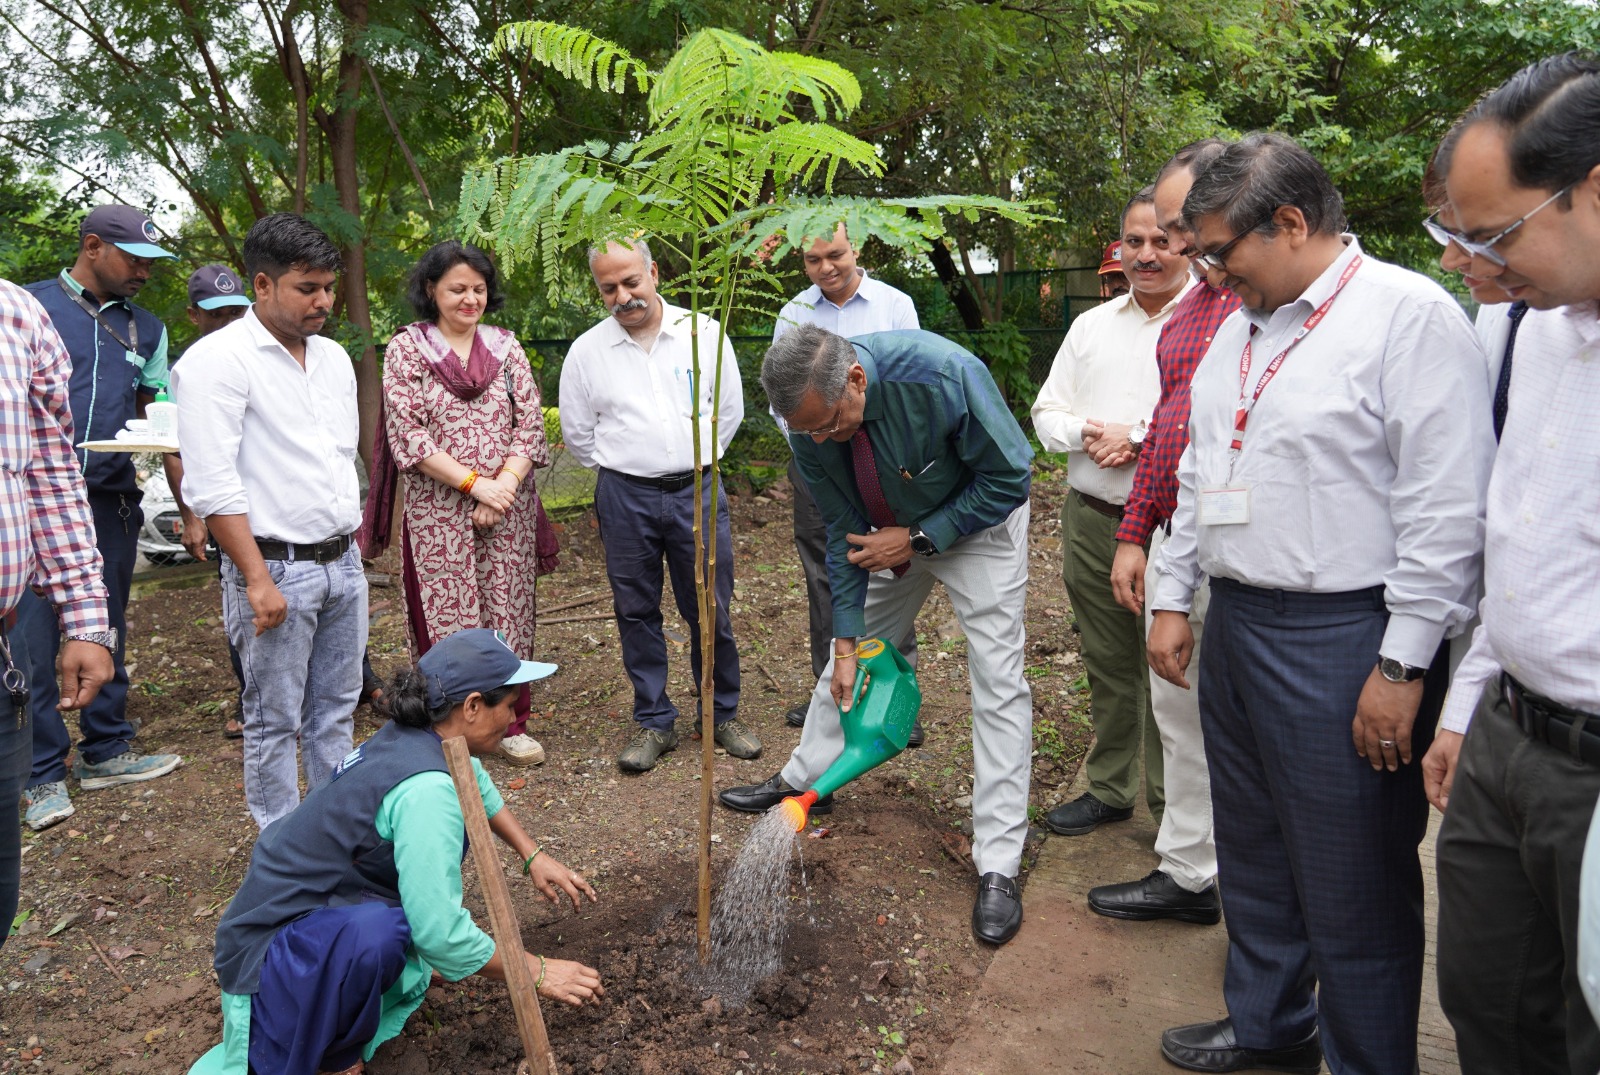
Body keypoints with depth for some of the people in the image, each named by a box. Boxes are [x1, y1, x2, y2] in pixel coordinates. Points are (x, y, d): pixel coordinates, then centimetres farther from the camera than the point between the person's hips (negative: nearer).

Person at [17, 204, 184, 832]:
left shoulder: (145, 328, 14)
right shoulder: (30, 306, 2)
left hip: (111, 499, 4)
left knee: (106, 633, 11)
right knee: (35, 637, -2)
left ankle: (105, 752, 22)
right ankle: (45, 775, 7)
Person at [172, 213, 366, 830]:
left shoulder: (334, 357, 12)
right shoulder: (218, 359, -11)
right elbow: (212, 487, -17)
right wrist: (258, 579, -18)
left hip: (342, 564, 7)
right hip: (276, 569, -7)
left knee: (335, 709, 16)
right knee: (275, 720, 5)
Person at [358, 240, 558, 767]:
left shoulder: (504, 345, 9)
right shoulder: (406, 349, 0)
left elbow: (530, 423, 4)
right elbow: (408, 435, -8)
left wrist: (504, 485, -10)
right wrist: (474, 483, -13)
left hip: (508, 507, 3)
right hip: (438, 510, -3)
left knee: (508, 613, 7)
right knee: (446, 620, 1)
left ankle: (511, 722, 20)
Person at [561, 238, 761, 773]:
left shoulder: (704, 333, 0)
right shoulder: (587, 351, 1)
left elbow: (729, 410, 11)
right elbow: (577, 430, 13)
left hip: (697, 489, 0)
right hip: (624, 497, 1)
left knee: (712, 611, 5)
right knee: (637, 612, 8)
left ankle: (723, 713, 23)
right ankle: (654, 723, 21)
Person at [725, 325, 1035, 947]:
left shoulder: (944, 376, -38)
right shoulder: (812, 423, -20)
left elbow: (1008, 478, -24)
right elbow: (843, 530, -10)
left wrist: (917, 540, -25)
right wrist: (847, 641, -12)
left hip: (978, 522, -5)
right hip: (890, 533, 5)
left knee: (997, 680, -9)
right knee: (848, 656, 13)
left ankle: (998, 867, -2)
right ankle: (805, 779, 35)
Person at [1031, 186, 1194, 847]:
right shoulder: (1091, 325, 16)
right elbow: (1047, 411, 15)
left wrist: (1138, 437, -17)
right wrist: (1088, 433, -6)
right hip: (1090, 519, 6)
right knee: (1106, 664, 16)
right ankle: (1109, 789, 32)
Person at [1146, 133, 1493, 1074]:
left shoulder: (1411, 314, -11)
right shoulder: (1238, 328, 14)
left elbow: (1446, 510, -16)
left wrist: (1403, 667, -17)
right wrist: (1174, 598, 17)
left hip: (1342, 643, -8)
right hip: (1234, 625, 8)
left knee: (1353, 886, 4)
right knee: (1253, 853, 20)